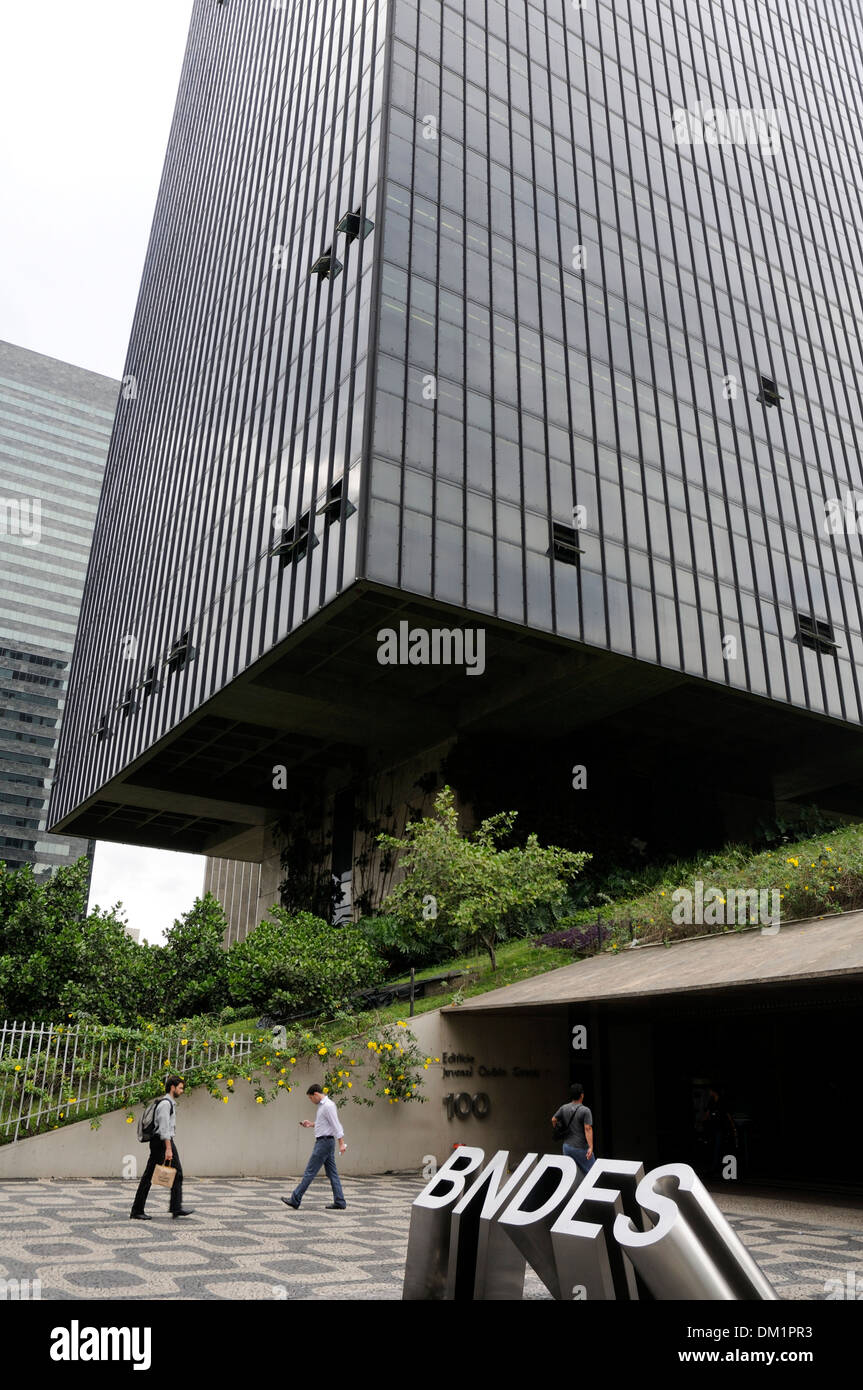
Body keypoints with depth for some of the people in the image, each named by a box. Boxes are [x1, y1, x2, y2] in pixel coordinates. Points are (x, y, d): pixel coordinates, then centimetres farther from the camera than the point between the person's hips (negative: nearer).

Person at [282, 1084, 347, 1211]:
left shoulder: (328, 1106, -16)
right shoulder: (322, 1105, 15)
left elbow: (336, 1125, -20)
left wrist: (341, 1143, -24)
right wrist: (311, 1124, 17)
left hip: (324, 1142, -10)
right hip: (324, 1142, 10)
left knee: (310, 1172, -4)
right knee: (332, 1173, 8)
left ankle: (295, 1200, 1)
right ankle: (339, 1202, 9)